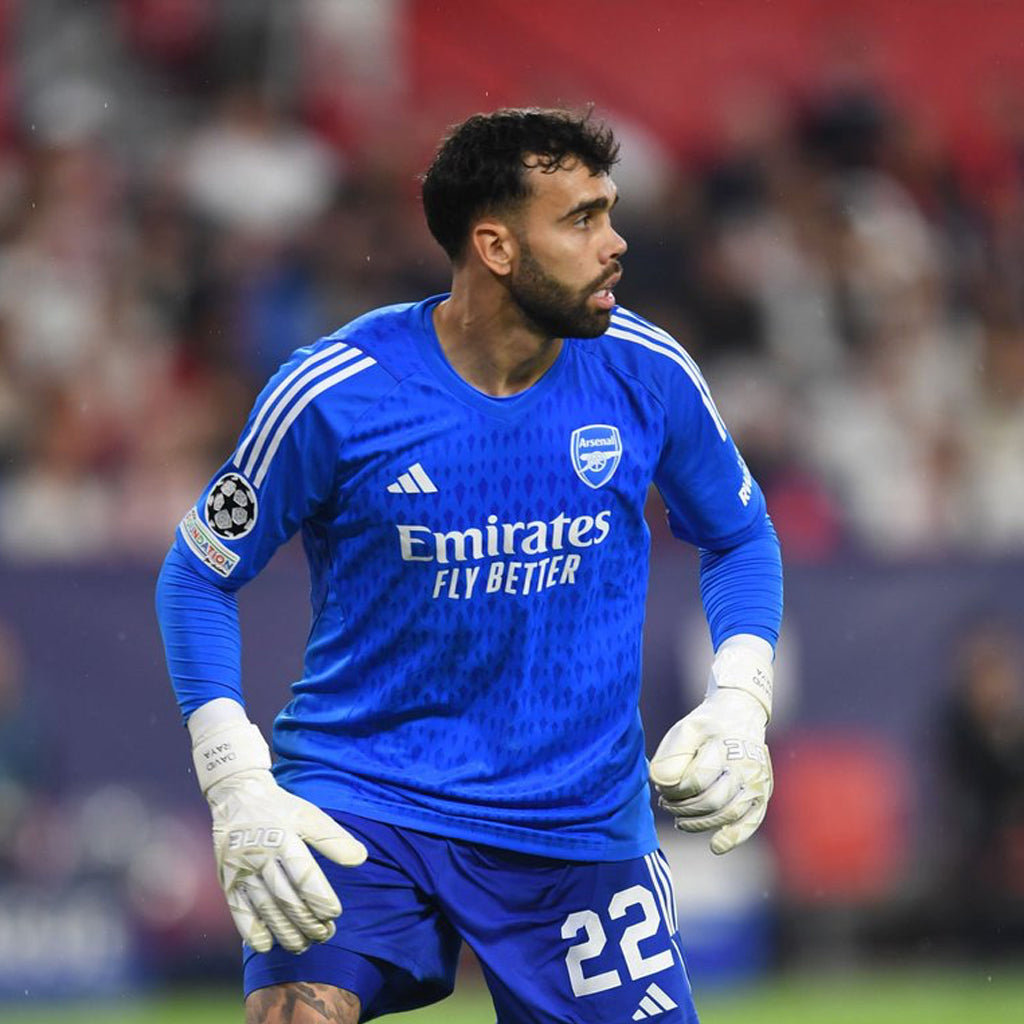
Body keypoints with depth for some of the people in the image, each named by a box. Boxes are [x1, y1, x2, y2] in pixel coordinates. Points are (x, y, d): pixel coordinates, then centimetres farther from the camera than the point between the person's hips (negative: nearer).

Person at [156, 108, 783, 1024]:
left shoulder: (646, 374, -3)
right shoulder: (332, 396, -12)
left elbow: (740, 537, 15)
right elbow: (198, 577, 0)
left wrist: (738, 705, -2)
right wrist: (240, 790, -11)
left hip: (582, 824, 3)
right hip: (358, 800, -3)